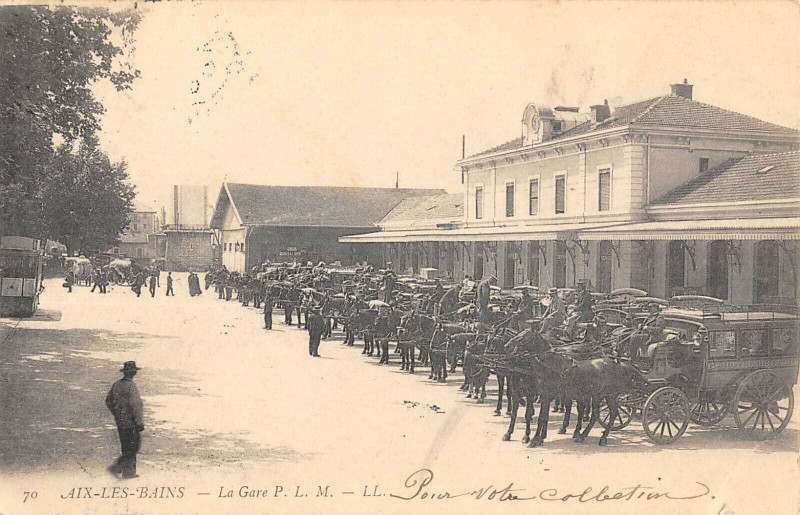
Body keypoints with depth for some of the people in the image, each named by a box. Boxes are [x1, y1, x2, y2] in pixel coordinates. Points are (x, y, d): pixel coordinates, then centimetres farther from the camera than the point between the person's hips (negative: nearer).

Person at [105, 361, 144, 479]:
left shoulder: (116, 385, 6)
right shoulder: (131, 386, -17)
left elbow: (108, 401, 17)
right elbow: (135, 405, -22)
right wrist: (140, 422, -18)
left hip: (120, 422, 8)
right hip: (130, 422, -8)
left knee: (127, 447, 15)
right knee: (132, 448, 0)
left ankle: (129, 472, 18)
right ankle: (116, 467, -7)